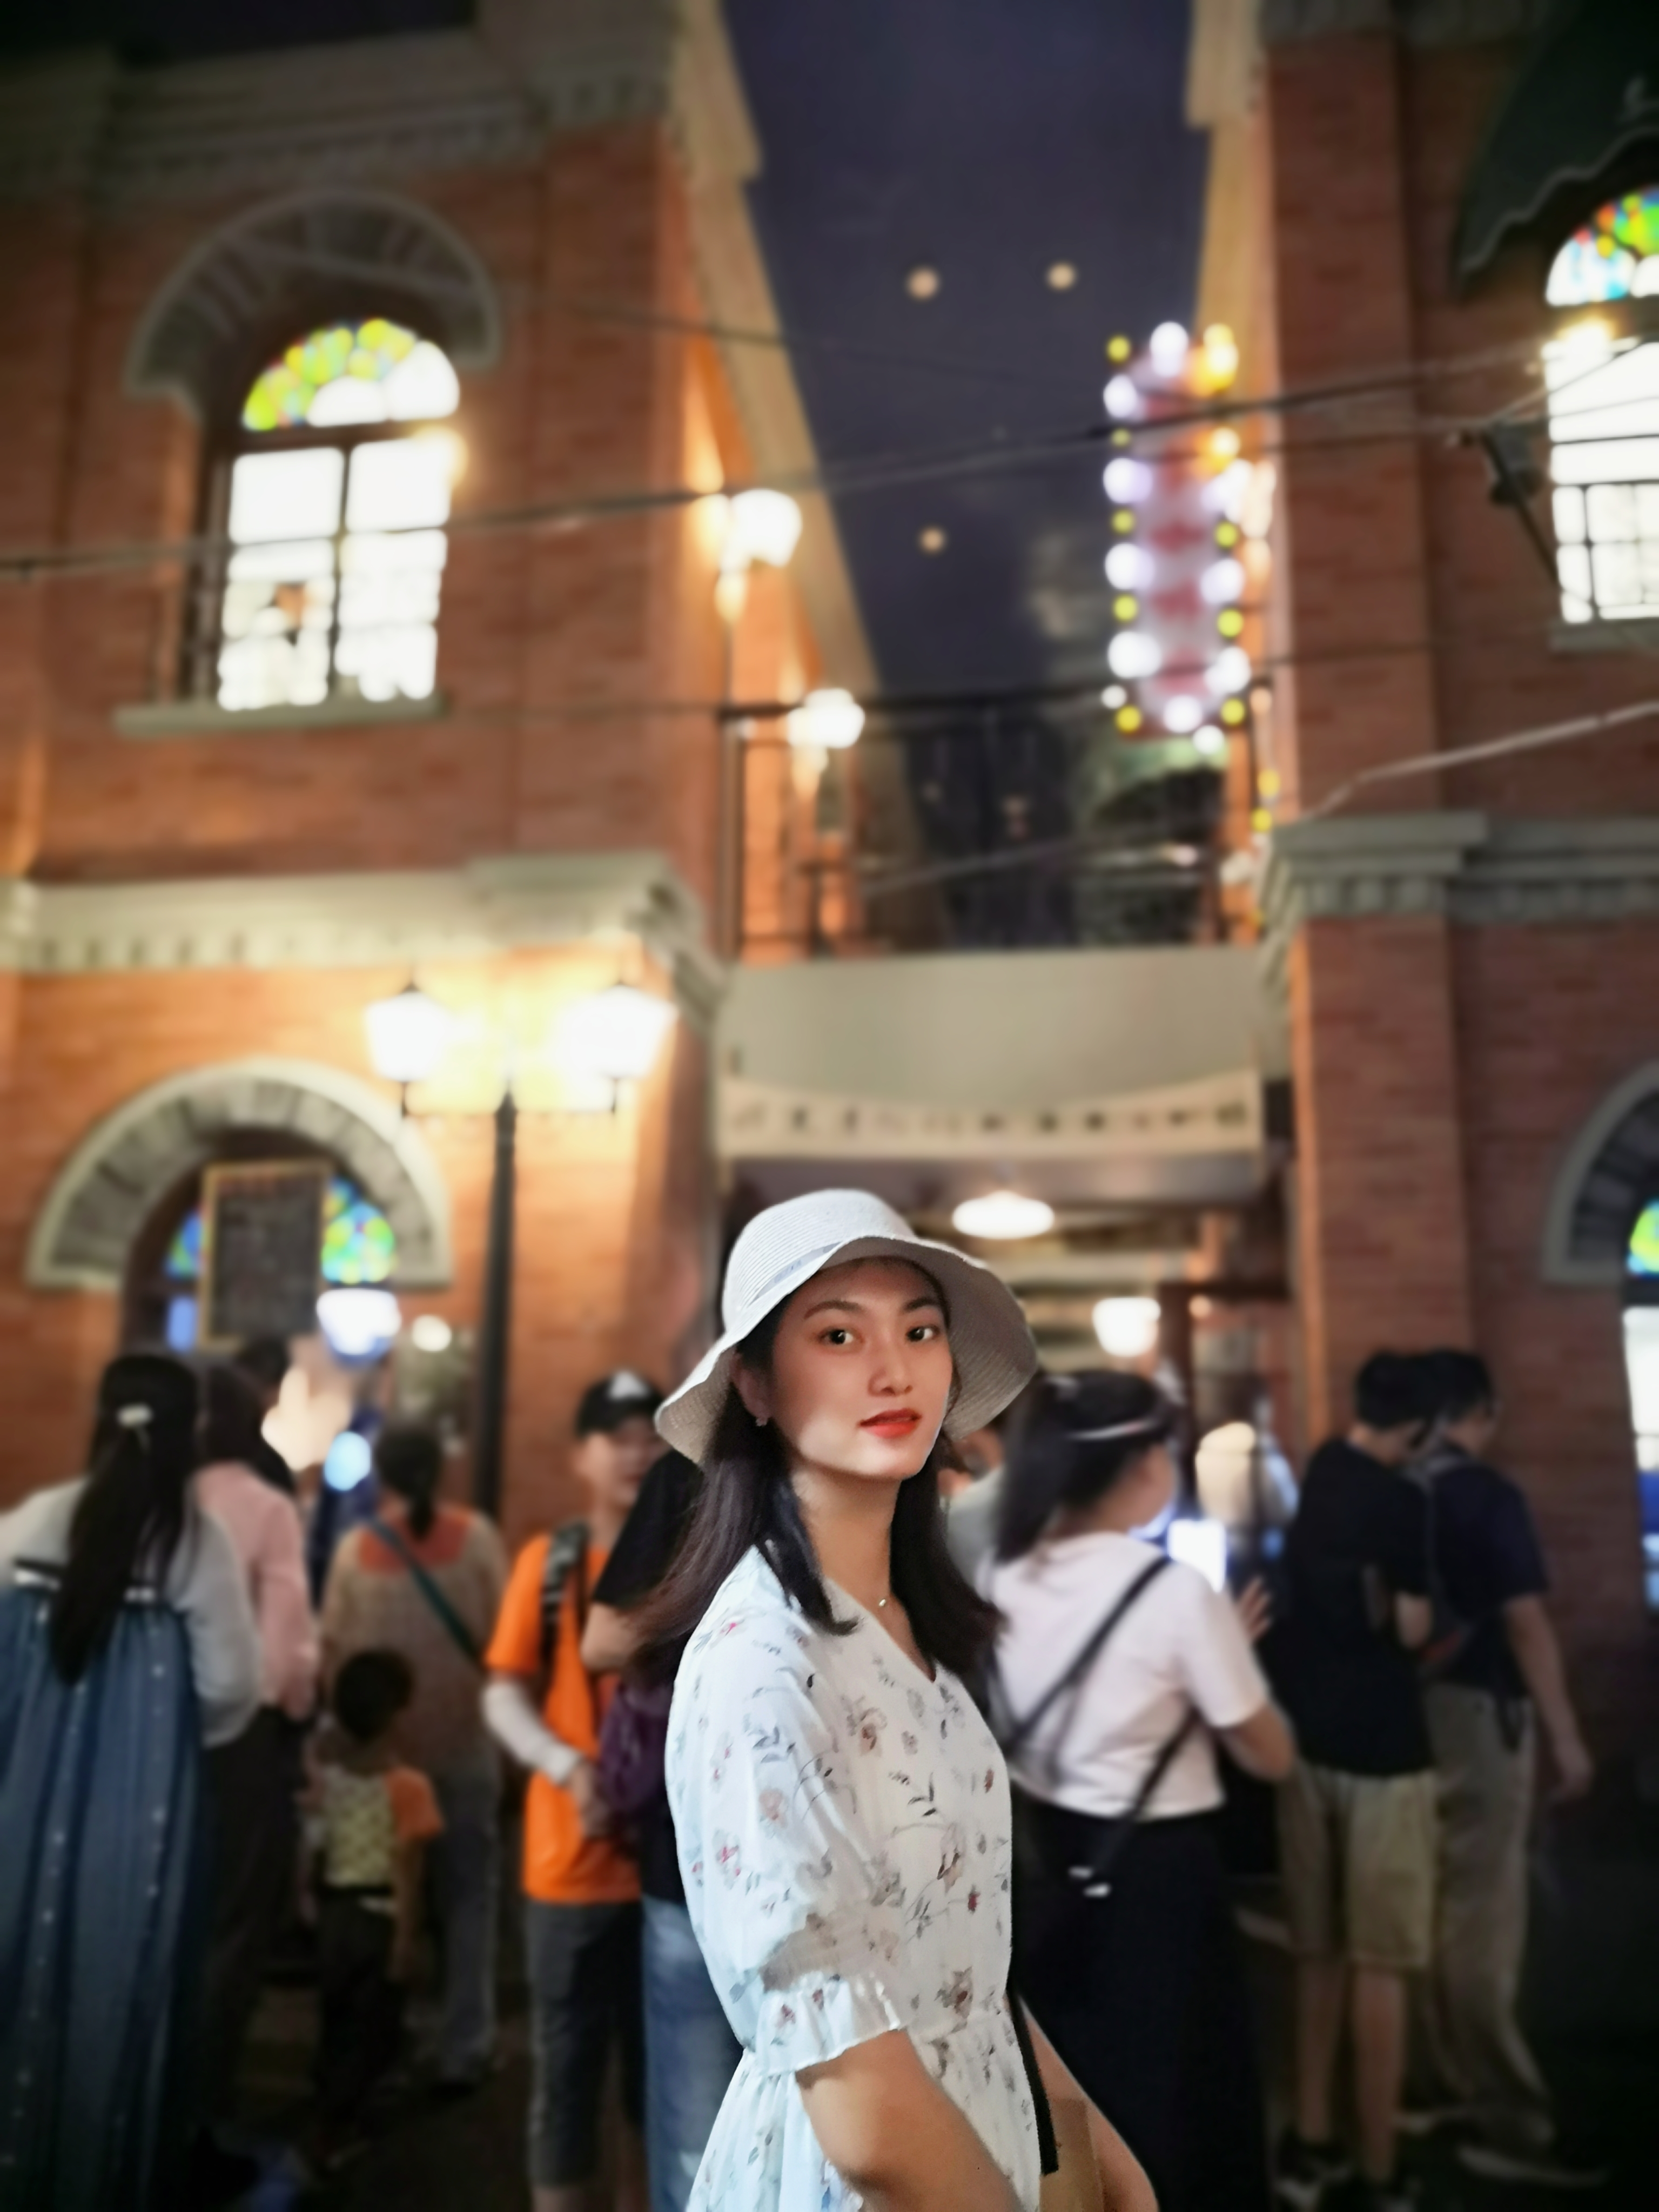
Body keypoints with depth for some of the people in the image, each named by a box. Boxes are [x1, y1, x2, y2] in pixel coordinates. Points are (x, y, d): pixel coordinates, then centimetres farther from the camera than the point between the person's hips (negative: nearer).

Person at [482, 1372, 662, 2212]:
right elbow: (504, 1694, -6)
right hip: (575, 1858, -2)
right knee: (567, 2062, 7)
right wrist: (568, 1766, -22)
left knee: (660, 2063, 17)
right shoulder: (549, 1561, -5)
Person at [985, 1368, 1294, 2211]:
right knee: (1177, 2120, 14)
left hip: (1046, 1870, 6)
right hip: (1157, 1879, -6)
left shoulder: (1002, 1581, -2)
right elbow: (1271, 1757, -11)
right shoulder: (1178, 1592, -20)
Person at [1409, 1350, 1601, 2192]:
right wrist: (1567, 1737, -11)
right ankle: (1507, 2123, 5)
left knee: (1438, 1909, 17)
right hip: (1478, 1711, -7)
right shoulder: (1487, 1494, -14)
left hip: (1410, 1710, 7)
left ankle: (1451, 2081, 30)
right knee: (1483, 1918, -2)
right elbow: (1524, 1621, -17)